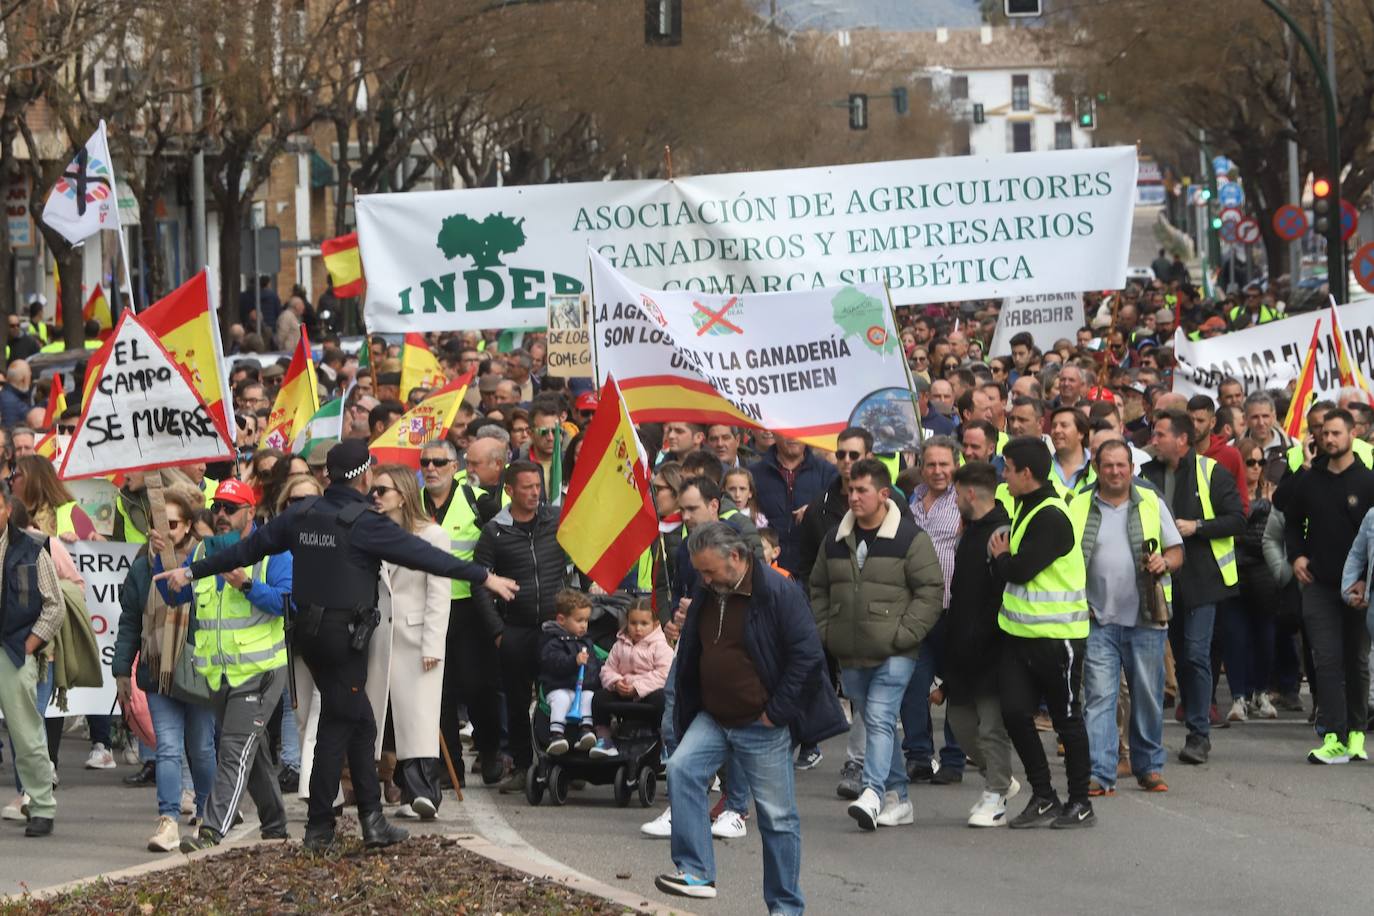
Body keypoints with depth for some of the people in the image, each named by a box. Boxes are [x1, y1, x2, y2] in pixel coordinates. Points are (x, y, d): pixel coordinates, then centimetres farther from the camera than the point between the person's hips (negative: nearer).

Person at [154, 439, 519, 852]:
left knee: (360, 722, 14)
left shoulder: (302, 515, 5)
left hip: (308, 629, 7)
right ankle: (319, 826, 0)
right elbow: (424, 555, -14)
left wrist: (192, 571, 19)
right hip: (344, 634, -7)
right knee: (338, 724, -1)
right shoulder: (364, 524, -14)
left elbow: (248, 548, 10)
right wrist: (484, 577, -9)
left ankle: (372, 819, 13)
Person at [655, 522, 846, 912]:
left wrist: (776, 712, -16)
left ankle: (786, 906, 12)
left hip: (762, 728, -6)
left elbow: (807, 655, -17)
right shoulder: (706, 596, 8)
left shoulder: (778, 593, -14)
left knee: (777, 817, 1)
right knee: (681, 769, -18)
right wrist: (688, 711, 12)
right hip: (712, 719, 6)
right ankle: (695, 872, -19)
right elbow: (690, 657, 19)